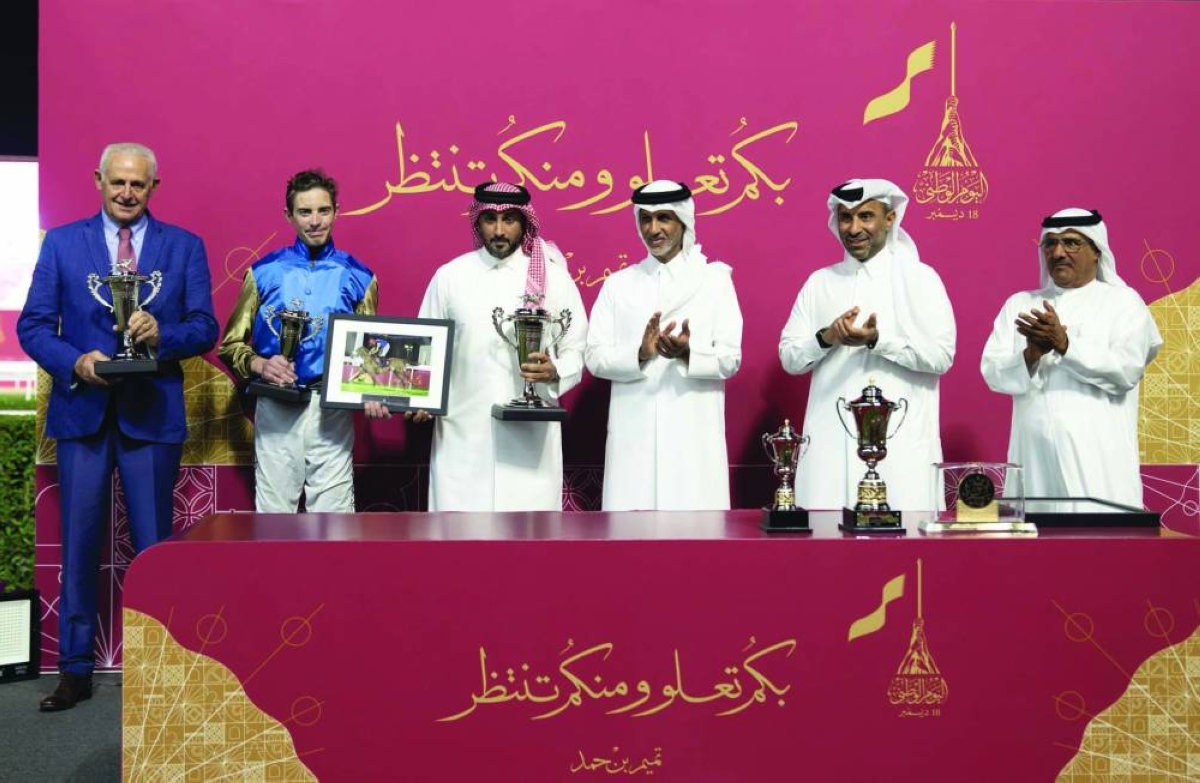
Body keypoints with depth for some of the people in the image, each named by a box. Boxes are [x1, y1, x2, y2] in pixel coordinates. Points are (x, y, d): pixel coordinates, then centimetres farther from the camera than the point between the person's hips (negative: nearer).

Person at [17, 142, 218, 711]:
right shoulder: (62, 242, 7)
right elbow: (32, 324, 3)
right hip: (82, 410, 1)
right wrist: (73, 361, -14)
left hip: (153, 413, -1)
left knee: (155, 547, 4)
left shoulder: (184, 247, 6)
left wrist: (162, 334, -19)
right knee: (78, 546, 7)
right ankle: (75, 669, 18)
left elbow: (205, 327, 1)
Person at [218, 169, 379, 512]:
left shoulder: (358, 277, 6)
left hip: (332, 410, 0)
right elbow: (230, 345, 8)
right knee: (273, 513, 6)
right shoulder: (264, 272, 5)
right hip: (276, 409, 0)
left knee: (333, 515, 0)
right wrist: (260, 365, -13)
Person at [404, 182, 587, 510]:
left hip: (531, 432, 0)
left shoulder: (553, 276, 4)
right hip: (463, 432, 1)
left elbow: (577, 349, 7)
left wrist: (555, 372, -15)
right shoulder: (450, 275, 6)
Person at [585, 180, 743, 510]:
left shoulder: (714, 280, 7)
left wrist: (688, 353, -19)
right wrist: (640, 354, -14)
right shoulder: (618, 284, 12)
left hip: (693, 434, -1)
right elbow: (595, 358, 4)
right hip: (634, 433, 1)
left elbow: (730, 359, 1)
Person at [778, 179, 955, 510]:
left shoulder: (919, 277, 4)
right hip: (831, 442, 3)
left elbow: (942, 355, -5)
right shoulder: (819, 282, 13)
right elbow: (789, 357, 10)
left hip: (900, 443, -2)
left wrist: (878, 340, -17)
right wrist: (826, 337, -9)